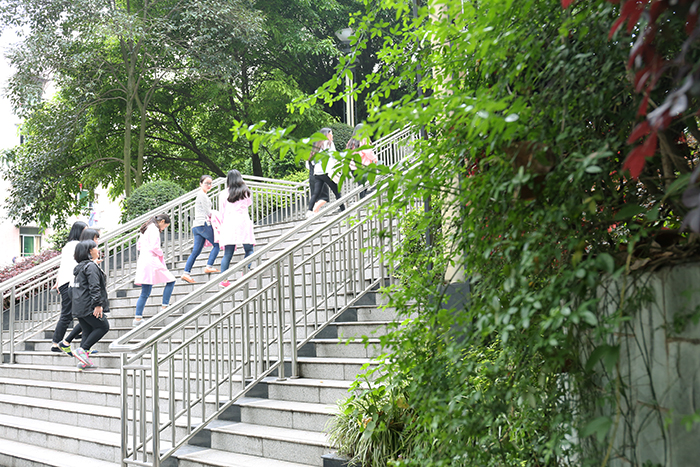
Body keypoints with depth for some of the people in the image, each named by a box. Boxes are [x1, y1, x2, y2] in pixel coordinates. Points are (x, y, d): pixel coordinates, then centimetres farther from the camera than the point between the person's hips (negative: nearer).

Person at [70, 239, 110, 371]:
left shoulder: (80, 267, 20)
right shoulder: (91, 266, -12)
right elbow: (94, 287, -20)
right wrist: (98, 304, -22)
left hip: (79, 306, 10)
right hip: (88, 306, -10)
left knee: (88, 331, 11)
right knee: (103, 326, 0)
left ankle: (83, 360, 4)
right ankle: (82, 350, -8)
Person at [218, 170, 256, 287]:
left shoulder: (224, 194, 7)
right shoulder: (245, 191, 7)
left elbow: (221, 212, 9)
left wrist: (223, 224, 20)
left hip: (228, 224, 2)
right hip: (243, 222, -2)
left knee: (228, 253, 0)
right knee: (249, 249, 6)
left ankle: (223, 279, -5)